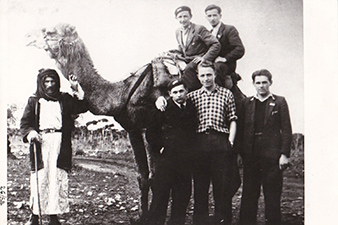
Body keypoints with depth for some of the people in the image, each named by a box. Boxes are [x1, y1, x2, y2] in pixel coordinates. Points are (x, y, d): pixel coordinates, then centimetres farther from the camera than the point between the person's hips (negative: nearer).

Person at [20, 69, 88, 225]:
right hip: (40, 143, -1)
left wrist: (77, 90, 0)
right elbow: (24, 123, 6)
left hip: (60, 144, 1)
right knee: (39, 179, -4)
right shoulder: (34, 101, 12)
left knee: (58, 179, 0)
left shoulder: (64, 100, 16)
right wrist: (30, 133, -14)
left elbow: (82, 107, 6)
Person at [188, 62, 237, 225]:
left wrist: (230, 141, -2)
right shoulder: (192, 96, 13)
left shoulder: (226, 94, 11)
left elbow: (232, 120, 7)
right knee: (200, 185, 5)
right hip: (200, 142, 1)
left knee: (222, 185, -1)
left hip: (221, 142, -1)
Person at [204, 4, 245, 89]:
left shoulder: (230, 29, 0)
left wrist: (225, 58, -16)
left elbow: (240, 49, -10)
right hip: (212, 64, 9)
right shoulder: (210, 33, 24)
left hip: (226, 65, -9)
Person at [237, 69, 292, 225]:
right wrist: (242, 152, 2)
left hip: (272, 154, -2)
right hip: (251, 155, 2)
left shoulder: (279, 102, 5)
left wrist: (284, 154, -7)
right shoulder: (246, 103, 12)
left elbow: (286, 130, 1)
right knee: (249, 194, 5)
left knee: (272, 195, 3)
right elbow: (241, 129, 11)